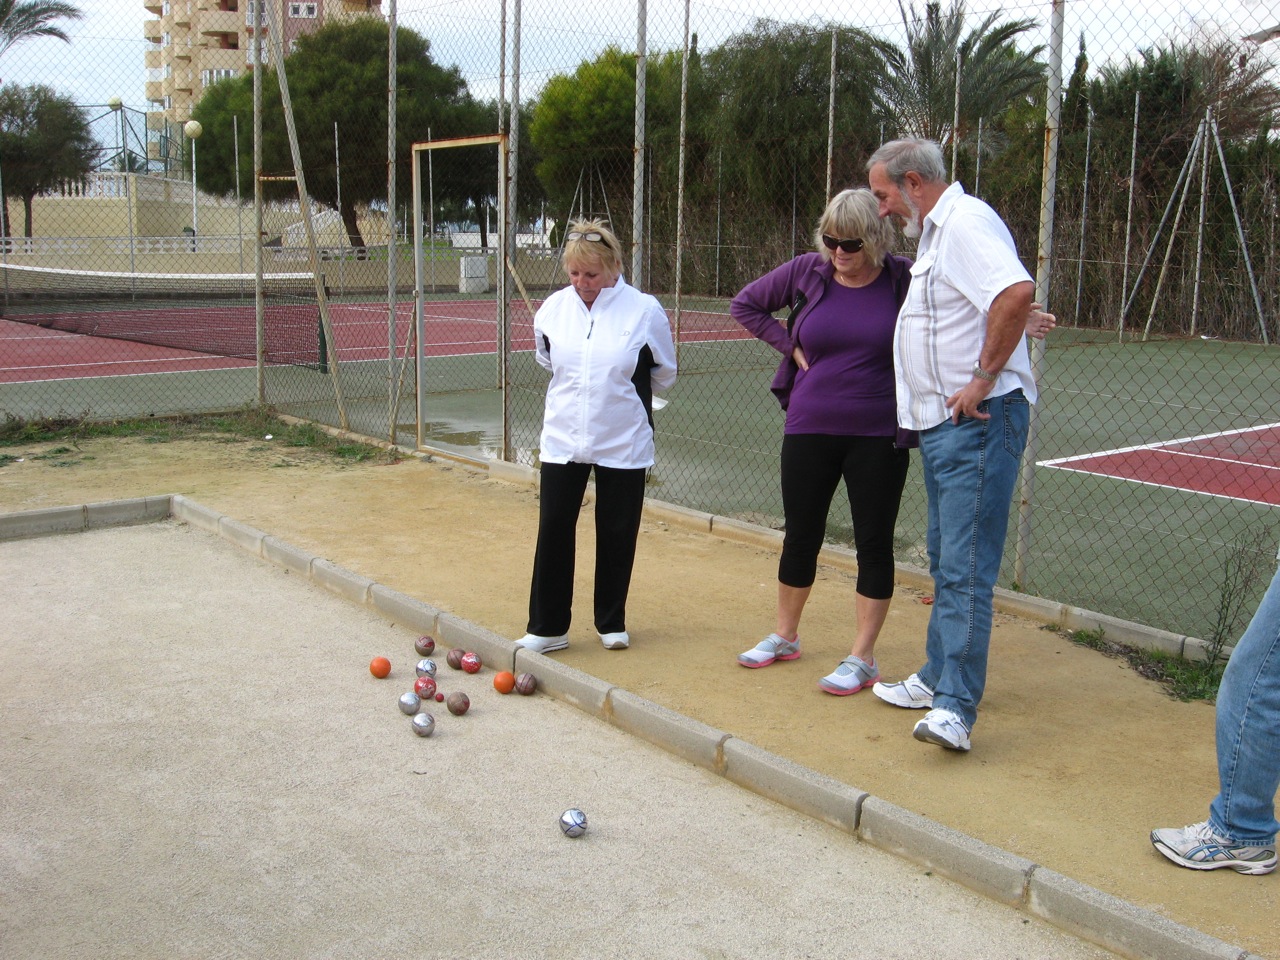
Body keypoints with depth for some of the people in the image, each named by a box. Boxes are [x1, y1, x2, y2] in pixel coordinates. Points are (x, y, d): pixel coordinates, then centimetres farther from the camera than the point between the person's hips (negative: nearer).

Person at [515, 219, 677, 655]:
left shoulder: (644, 310, -9)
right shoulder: (554, 308, 0)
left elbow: (664, 373, 6)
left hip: (623, 443, -2)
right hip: (563, 439, 2)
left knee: (617, 534, 8)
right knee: (553, 529, 0)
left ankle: (612, 622, 24)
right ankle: (547, 627, 11)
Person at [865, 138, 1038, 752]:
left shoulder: (965, 220, -13)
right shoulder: (936, 233, 20)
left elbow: (1017, 292, -30)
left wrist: (985, 377, -24)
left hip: (977, 421, -11)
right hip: (943, 424, 11)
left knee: (966, 568, -12)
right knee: (945, 561, 18)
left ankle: (955, 708, -12)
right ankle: (938, 678, 29)